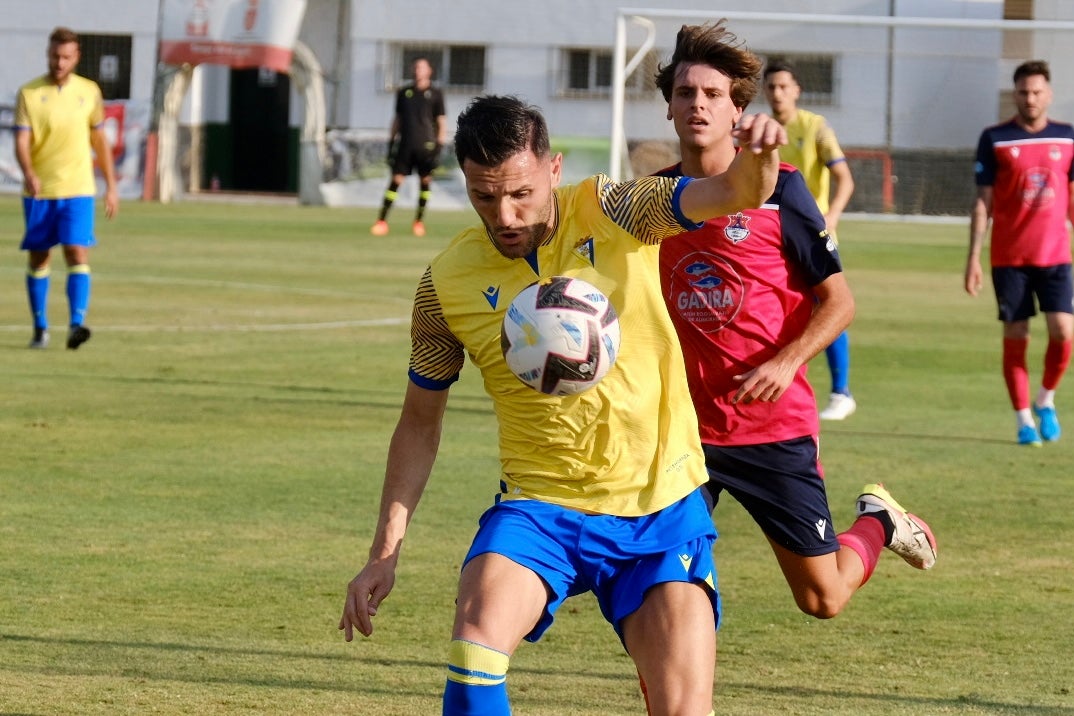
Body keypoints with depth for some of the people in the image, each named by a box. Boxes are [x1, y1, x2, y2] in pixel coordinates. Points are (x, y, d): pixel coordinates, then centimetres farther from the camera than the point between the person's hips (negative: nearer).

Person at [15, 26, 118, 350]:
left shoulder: (89, 91, 5)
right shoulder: (29, 93, -2)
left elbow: (100, 141, 13)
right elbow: (21, 141, -10)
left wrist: (111, 186, 12)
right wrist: (29, 174, -29)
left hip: (77, 190, 0)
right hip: (38, 192, 0)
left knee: (78, 254, -14)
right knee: (38, 259, 7)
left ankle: (77, 324, -22)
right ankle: (40, 329, 17)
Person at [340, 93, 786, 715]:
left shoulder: (612, 213, -6)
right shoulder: (448, 281, -4)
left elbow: (735, 194, -19)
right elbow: (420, 422, 7)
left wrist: (757, 158, -44)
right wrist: (385, 551, 3)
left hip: (660, 507, 0)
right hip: (540, 507, 0)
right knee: (477, 635, -28)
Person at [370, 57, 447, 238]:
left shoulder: (435, 94, 5)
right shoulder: (404, 92, 13)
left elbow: (441, 121, 4)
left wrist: (439, 145, -4)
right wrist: (391, 140, 12)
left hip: (426, 145, -1)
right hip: (405, 144, 1)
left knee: (425, 180, 2)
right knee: (396, 180, -5)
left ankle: (419, 221, 13)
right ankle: (382, 221, -7)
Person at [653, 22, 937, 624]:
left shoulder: (778, 189, -6)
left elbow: (838, 300, -4)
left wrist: (787, 361, -19)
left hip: (775, 426, -2)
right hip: (681, 427, 2)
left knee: (822, 598, 6)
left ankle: (879, 522, 36)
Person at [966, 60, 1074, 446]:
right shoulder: (994, 139, 0)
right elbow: (983, 201, 2)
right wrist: (973, 256, -3)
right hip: (1009, 256, -1)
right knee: (1015, 337, -1)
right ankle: (1024, 420, 9)